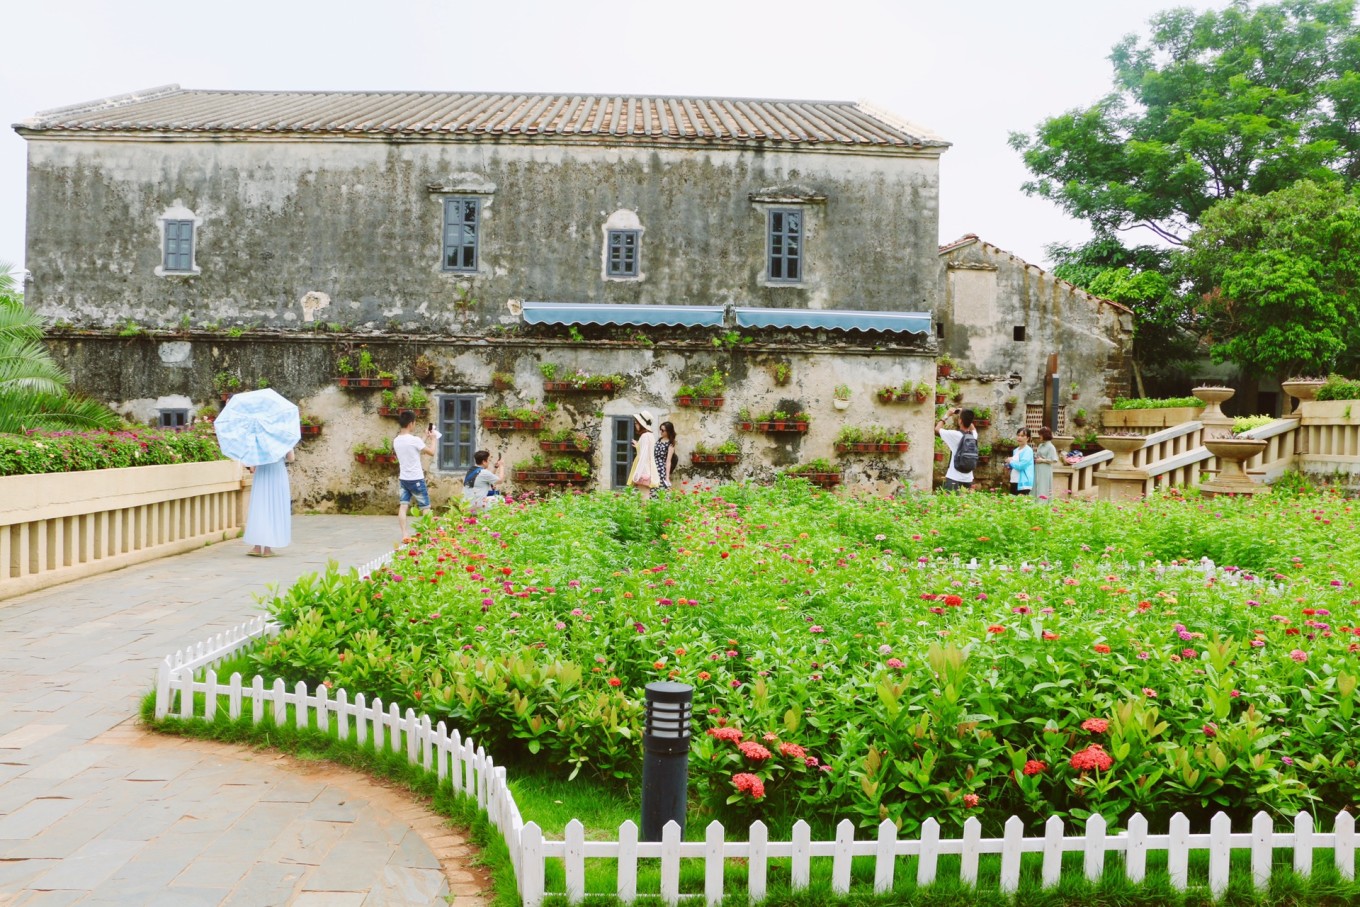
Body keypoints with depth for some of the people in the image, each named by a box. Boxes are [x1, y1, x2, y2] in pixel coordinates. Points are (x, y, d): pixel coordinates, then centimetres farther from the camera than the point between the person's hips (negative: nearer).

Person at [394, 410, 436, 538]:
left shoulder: (396, 440, 4)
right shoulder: (414, 440, -18)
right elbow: (431, 452, -8)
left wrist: (425, 437, 22)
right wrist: (432, 439, 5)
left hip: (403, 478, 6)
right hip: (416, 479, -6)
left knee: (403, 506, 2)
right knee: (425, 507, 6)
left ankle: (404, 534, -2)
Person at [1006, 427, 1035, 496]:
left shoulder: (1028, 450, -10)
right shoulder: (1016, 450, 16)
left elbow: (1020, 466, -19)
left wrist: (1010, 461, -3)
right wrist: (1009, 464, 5)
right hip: (1013, 482, 8)